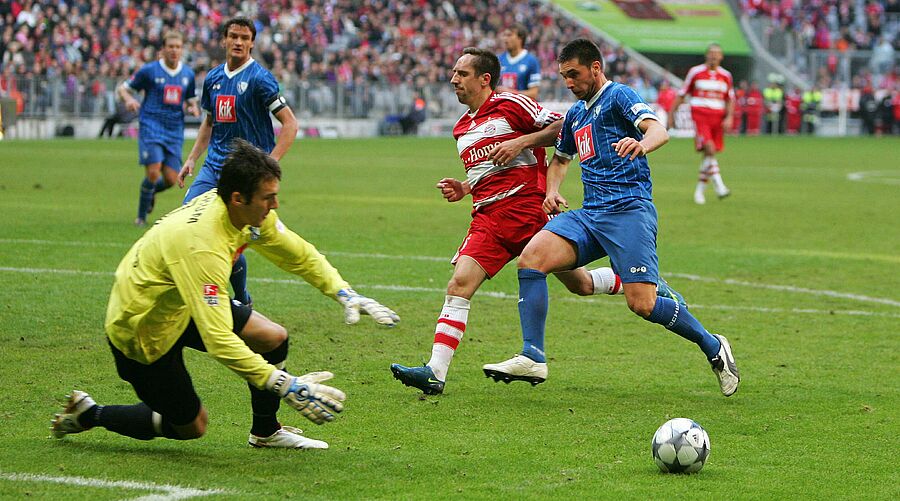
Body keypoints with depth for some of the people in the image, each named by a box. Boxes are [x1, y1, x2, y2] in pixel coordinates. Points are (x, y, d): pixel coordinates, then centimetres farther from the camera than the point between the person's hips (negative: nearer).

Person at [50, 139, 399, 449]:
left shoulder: (253, 214, -12)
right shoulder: (200, 246, -39)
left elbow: (299, 255, 7)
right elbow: (219, 341, -41)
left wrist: (345, 295, -6)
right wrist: (285, 386, -42)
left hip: (180, 305, 8)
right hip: (141, 332, -8)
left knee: (274, 339, 0)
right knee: (192, 426, 5)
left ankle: (265, 432, 21)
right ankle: (87, 414, 19)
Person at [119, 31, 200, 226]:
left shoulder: (188, 74, 10)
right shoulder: (149, 70, -2)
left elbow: (191, 101, 22)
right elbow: (122, 88, 4)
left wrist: (193, 108, -2)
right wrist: (129, 99, -18)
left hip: (175, 131, 4)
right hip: (151, 127, -4)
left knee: (171, 179, -3)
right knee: (153, 172, -17)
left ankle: (151, 192, 33)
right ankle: (141, 216, 3)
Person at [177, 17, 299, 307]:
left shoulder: (259, 78, -9)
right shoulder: (213, 78, 11)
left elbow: (290, 123, -11)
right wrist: (192, 159, 16)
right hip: (214, 165, 6)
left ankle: (242, 301, 11)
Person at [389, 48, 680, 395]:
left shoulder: (510, 104, -3)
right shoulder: (462, 128, 21)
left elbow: (565, 127, -7)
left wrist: (521, 142, -15)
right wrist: (462, 189, 14)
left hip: (527, 207, -6)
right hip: (487, 217, 6)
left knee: (580, 284, 2)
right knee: (459, 284, -13)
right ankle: (435, 372, -19)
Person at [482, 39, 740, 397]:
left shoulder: (618, 95, -1)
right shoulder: (575, 114, 23)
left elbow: (659, 131, -18)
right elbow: (560, 158, 40)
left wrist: (641, 144, -42)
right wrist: (552, 192, 18)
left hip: (629, 209, -7)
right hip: (589, 214, 7)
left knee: (643, 304, -16)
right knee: (531, 257, -16)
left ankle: (713, 347, 8)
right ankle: (532, 358, -19)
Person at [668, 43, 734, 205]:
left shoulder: (726, 75, 10)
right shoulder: (695, 72, 2)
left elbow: (730, 99, 16)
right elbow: (682, 94, 8)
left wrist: (729, 117, 2)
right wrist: (671, 114, 8)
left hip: (717, 117, 4)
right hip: (700, 116, -4)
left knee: (709, 155, 5)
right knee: (709, 149, -21)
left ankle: (700, 189, 17)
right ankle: (719, 186, -23)